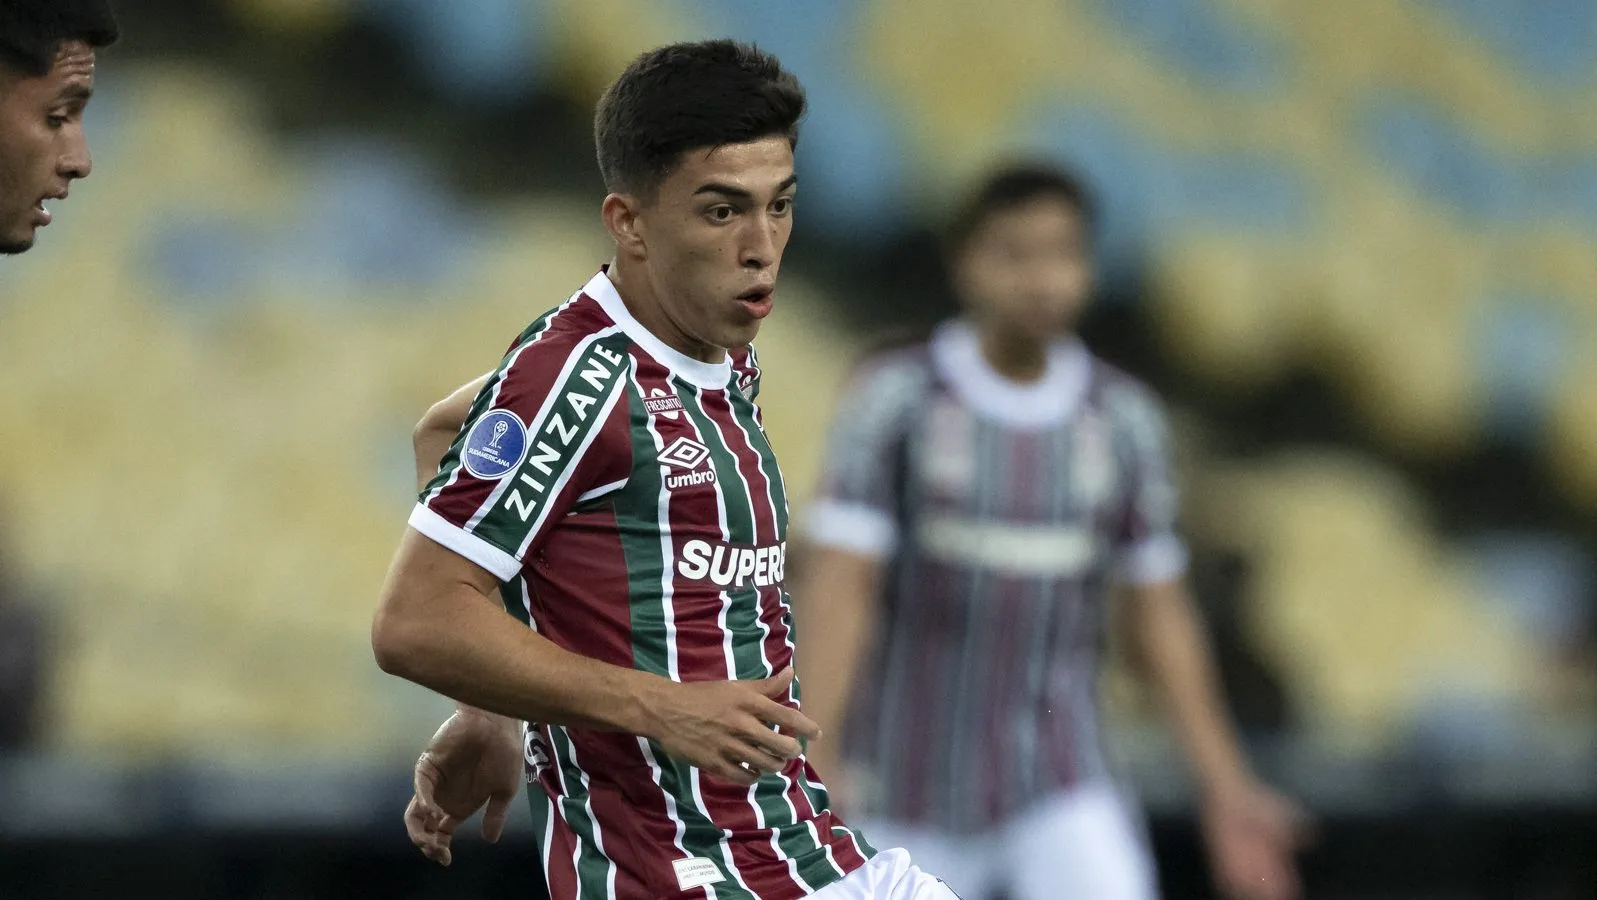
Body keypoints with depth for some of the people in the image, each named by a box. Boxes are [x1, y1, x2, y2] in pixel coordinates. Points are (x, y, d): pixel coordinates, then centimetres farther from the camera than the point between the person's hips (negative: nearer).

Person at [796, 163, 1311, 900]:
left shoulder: (1122, 418, -1)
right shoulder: (891, 393, -11)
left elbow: (1160, 614, 7)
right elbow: (834, 591, -17)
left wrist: (1227, 792, 2)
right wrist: (810, 765, -29)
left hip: (1057, 792, 2)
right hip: (910, 798, -2)